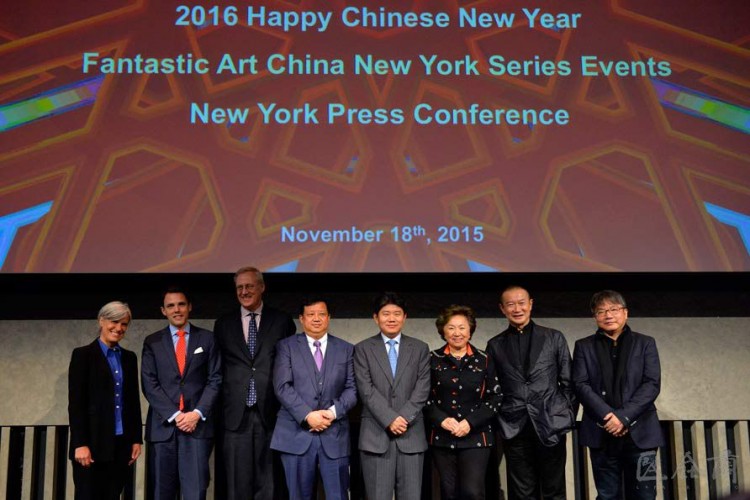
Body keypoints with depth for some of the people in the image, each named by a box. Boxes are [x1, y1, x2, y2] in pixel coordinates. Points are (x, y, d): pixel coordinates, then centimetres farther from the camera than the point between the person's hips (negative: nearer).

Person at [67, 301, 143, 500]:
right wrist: (80, 444, -14)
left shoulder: (129, 357, 14)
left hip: (121, 444, 5)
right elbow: (75, 403, -8)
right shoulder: (83, 354, -2)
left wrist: (136, 439, 10)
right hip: (93, 443, -5)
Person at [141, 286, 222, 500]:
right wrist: (174, 415, -9)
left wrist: (197, 413, -9)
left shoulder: (207, 339, 9)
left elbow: (215, 380, 4)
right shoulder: (152, 342, 9)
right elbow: (149, 384, 1)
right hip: (163, 425, 1)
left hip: (197, 424, -1)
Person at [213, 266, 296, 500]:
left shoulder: (282, 321, 7)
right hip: (236, 415, 1)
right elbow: (218, 370, 12)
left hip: (271, 415, -1)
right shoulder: (223, 324, 11)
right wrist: (219, 408, 4)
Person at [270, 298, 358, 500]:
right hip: (297, 434, -1)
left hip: (335, 434, 1)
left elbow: (352, 388, 6)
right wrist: (307, 416, -14)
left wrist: (334, 412, -11)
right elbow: (282, 387, -5)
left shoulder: (346, 349, 12)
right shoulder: (286, 346, 5)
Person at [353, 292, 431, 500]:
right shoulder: (363, 349, 6)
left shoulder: (420, 348, 12)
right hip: (375, 435, -1)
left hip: (411, 435, 1)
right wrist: (390, 420, -13)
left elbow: (422, 389, 2)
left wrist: (404, 418, -10)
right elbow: (366, 390, -3)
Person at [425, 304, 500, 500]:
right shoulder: (432, 359, 5)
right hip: (442, 438, 1)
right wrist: (441, 419, -12)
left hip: (476, 437, -1)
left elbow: (495, 398, 1)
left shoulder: (483, 360, 4)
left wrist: (470, 422, -11)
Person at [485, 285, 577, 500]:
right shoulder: (495, 345, 9)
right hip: (514, 429, 1)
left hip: (551, 426, -1)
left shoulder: (554, 338, 6)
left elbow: (568, 382, 7)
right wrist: (496, 422, 1)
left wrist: (569, 417, 1)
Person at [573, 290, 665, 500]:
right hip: (601, 433, 0)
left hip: (640, 432, 0)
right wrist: (607, 416, -14)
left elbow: (652, 384, -2)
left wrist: (624, 416, -13)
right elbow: (581, 385, -1)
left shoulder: (645, 343, 9)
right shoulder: (584, 346, 10)